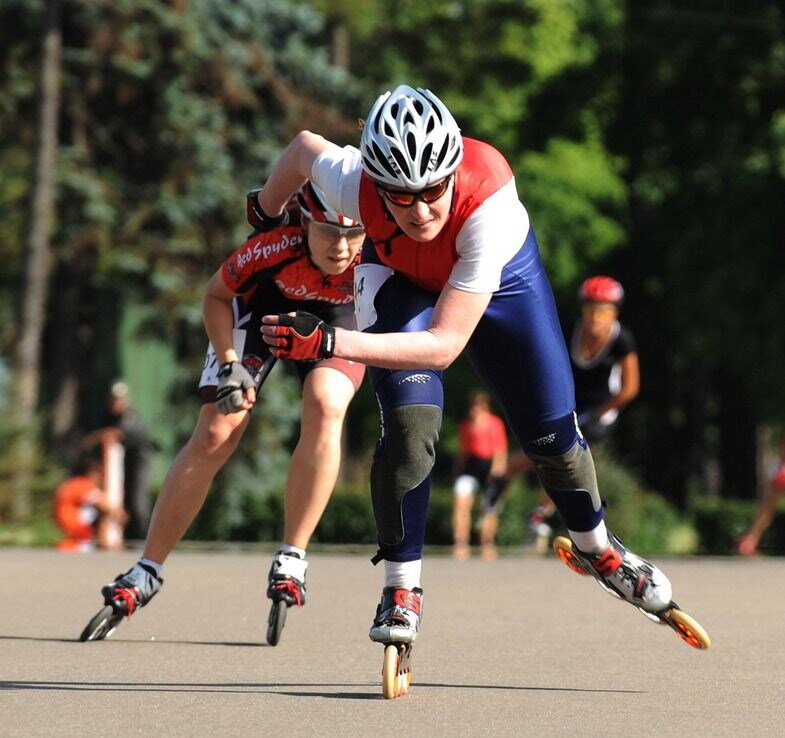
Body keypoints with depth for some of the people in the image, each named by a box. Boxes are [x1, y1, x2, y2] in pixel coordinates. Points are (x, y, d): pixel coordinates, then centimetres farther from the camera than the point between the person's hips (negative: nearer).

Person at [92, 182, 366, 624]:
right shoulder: (274, 245, -37)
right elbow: (217, 294, -15)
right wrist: (229, 363, -24)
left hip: (342, 315, 0)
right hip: (263, 302, 0)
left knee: (325, 409, -28)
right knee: (214, 437, -8)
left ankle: (292, 561, -15)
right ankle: (147, 572, 4)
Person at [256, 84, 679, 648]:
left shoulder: (488, 202, -45)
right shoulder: (354, 184, -39)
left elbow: (446, 343, -42)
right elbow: (304, 146, -13)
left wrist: (328, 342, -50)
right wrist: (268, 214, 7)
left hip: (500, 276, -1)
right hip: (401, 278, 1)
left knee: (552, 434, 3)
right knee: (410, 428, -20)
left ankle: (595, 546, 33)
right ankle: (401, 588, -3)